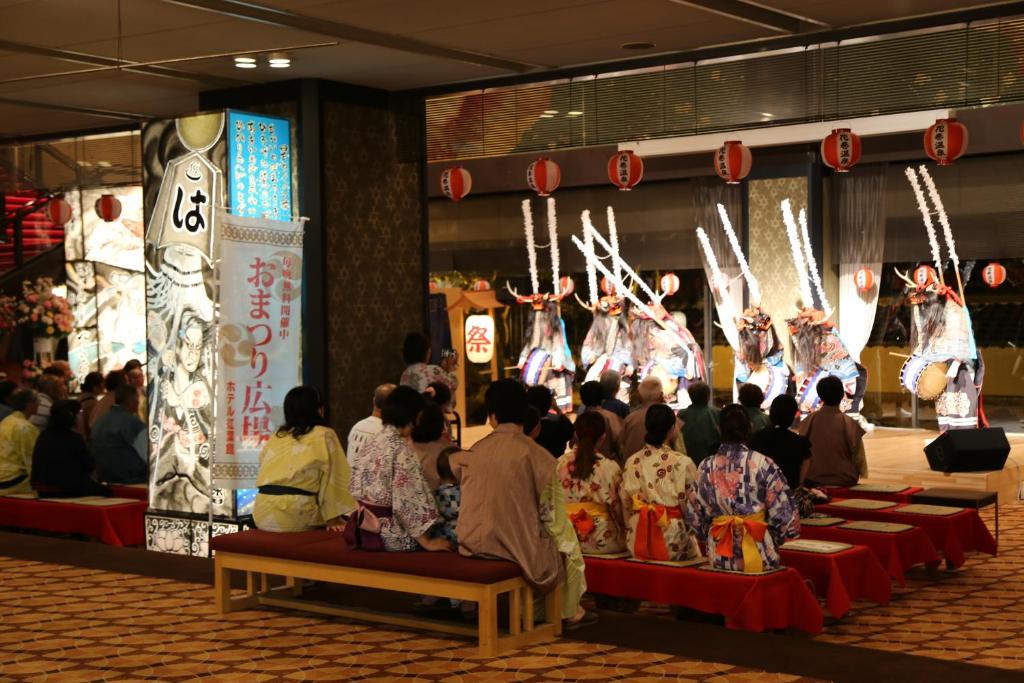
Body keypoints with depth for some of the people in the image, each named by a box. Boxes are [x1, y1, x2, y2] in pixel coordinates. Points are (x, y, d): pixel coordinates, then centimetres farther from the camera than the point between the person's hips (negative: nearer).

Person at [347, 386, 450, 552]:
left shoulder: (369, 445, 6)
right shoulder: (401, 450, -16)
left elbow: (356, 491, 11)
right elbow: (409, 501, -18)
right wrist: (426, 542, -14)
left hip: (365, 529, 8)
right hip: (391, 534, -8)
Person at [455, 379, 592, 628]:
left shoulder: (474, 452, -2)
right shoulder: (535, 455, -13)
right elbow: (549, 512, -9)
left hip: (474, 542, 5)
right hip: (520, 543, -5)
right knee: (566, 541, 26)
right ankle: (569, 612, 37)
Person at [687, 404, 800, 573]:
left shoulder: (706, 467, -3)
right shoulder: (763, 464, -10)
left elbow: (694, 515, 3)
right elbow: (783, 513, -8)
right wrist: (773, 539, 10)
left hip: (719, 556, 2)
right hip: (759, 554, -2)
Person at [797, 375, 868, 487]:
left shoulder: (810, 421, -8)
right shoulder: (849, 424, -13)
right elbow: (859, 457, -4)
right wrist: (862, 472, 17)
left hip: (814, 480, 1)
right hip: (845, 480, -1)